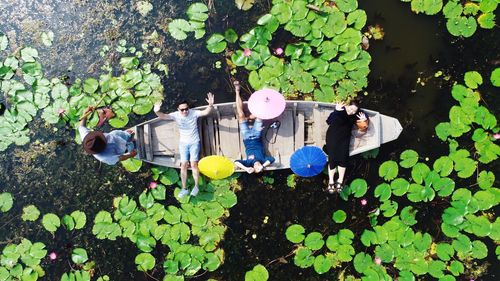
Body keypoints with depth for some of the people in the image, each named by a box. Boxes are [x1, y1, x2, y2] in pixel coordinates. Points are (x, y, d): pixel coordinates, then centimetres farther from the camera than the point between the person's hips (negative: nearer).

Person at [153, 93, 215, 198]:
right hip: (183, 143, 2)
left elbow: (206, 112, -28)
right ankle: (184, 189, 9)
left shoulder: (194, 113, -16)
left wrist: (210, 105, -50)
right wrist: (157, 111, -49)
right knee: (183, 165, 1)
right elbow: (164, 116, -26)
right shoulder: (176, 115, -13)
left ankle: (196, 186, 7)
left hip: (194, 142, -2)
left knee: (193, 164, -8)